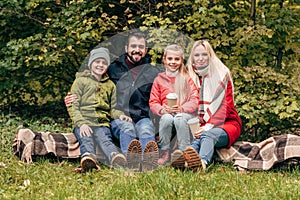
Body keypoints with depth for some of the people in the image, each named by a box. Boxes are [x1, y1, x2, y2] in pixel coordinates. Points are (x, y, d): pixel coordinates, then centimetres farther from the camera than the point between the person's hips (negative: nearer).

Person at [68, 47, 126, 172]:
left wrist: (120, 115, 0)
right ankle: (88, 157, -67)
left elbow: (113, 108, 26)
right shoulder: (81, 81, 18)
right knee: (86, 140, -35)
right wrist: (81, 123, -11)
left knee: (105, 139, -33)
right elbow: (73, 106, 7)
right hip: (84, 121, -1)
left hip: (103, 123, 1)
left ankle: (115, 157, -65)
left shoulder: (110, 85, 30)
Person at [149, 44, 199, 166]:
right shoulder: (159, 79, 12)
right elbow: (153, 102, 8)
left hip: (185, 112, -1)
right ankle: (165, 151, -20)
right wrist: (162, 110, -14)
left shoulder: (187, 78, 8)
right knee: (167, 118, -35)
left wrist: (182, 108, -19)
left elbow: (195, 100, 0)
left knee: (179, 118, -36)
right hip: (166, 113, 1)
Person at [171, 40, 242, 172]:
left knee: (208, 135, -38)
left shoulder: (222, 74, 3)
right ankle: (186, 160, -69)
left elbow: (223, 105, -7)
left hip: (226, 123, -3)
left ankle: (203, 162, -71)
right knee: (196, 138, -34)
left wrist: (210, 125, -23)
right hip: (200, 125, 3)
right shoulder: (190, 77, 14)